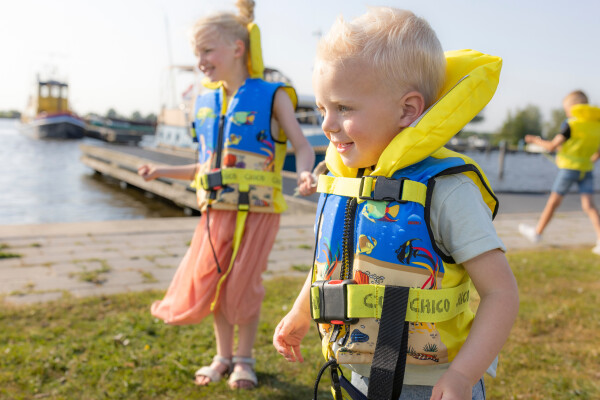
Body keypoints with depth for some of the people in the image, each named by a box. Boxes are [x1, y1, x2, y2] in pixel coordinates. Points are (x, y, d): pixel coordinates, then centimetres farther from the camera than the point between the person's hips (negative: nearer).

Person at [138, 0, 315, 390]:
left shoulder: (271, 95, -4)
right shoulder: (206, 102, 11)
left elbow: (302, 145, -7)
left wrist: (304, 172, -29)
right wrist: (163, 171, 14)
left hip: (258, 208, -5)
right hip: (216, 208, 5)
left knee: (243, 284, 0)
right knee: (208, 282, 7)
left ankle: (245, 358, 22)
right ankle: (224, 356, 27)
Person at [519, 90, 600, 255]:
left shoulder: (571, 125, -11)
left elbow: (551, 146, -12)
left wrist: (536, 140, 4)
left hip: (569, 167, -5)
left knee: (554, 201, 7)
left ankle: (537, 232, 21)